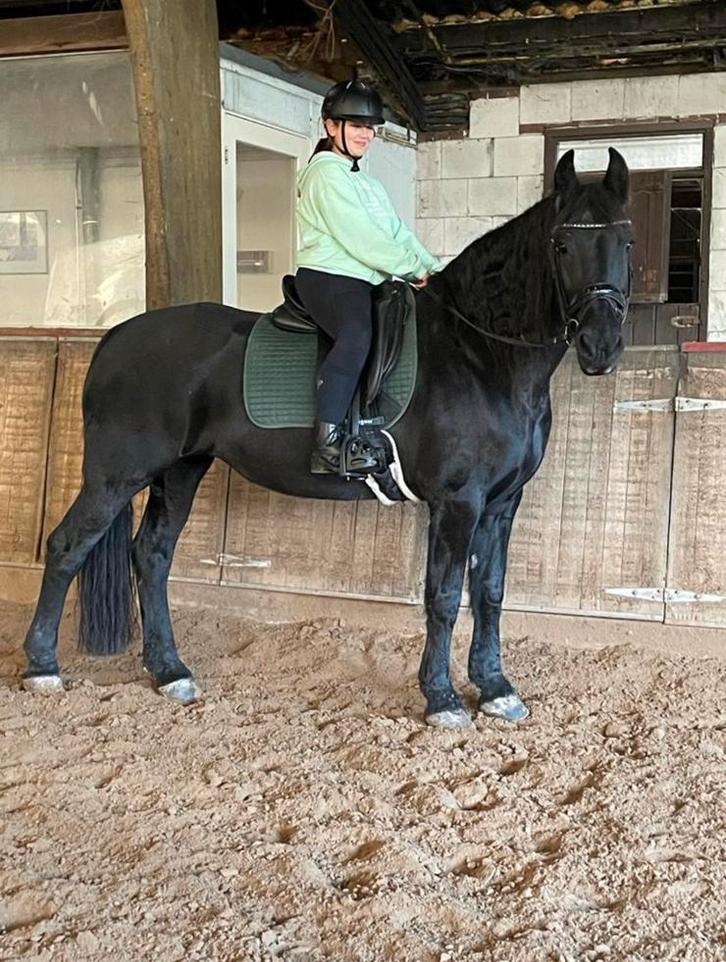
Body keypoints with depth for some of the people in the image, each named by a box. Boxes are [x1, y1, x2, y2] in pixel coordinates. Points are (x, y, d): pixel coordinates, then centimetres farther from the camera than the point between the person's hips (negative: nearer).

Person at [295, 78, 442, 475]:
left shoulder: (369, 184, 27)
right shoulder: (326, 173, -4)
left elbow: (399, 234, 20)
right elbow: (360, 238, -13)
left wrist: (435, 271, 5)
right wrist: (415, 270, -11)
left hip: (363, 282, 11)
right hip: (327, 278, -10)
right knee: (357, 335, -37)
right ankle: (329, 443, -44)